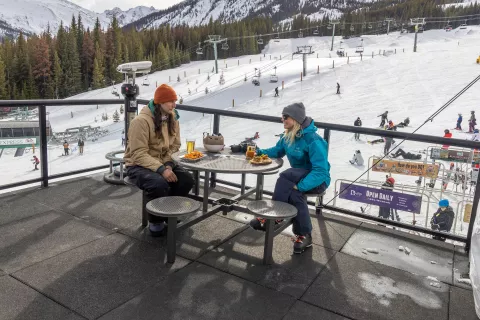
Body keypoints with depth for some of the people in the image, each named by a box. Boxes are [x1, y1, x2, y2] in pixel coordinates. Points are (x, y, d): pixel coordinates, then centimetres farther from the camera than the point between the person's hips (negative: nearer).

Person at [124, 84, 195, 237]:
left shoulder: (172, 118, 1)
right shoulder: (141, 121, -21)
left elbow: (175, 146, 4)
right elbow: (139, 154, -25)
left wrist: (168, 165, -15)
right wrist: (161, 169, -34)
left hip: (163, 163, 6)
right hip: (138, 165, -6)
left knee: (187, 179, -16)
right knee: (160, 184, -34)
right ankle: (156, 221, -7)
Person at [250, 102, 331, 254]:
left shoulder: (313, 140, -25)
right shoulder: (287, 136, 1)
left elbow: (321, 170, -29)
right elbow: (277, 151, 17)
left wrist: (300, 185, -36)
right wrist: (260, 152, -3)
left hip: (318, 180, -7)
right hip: (299, 176, 7)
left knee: (285, 176, -33)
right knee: (294, 194, -28)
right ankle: (304, 236, -14)